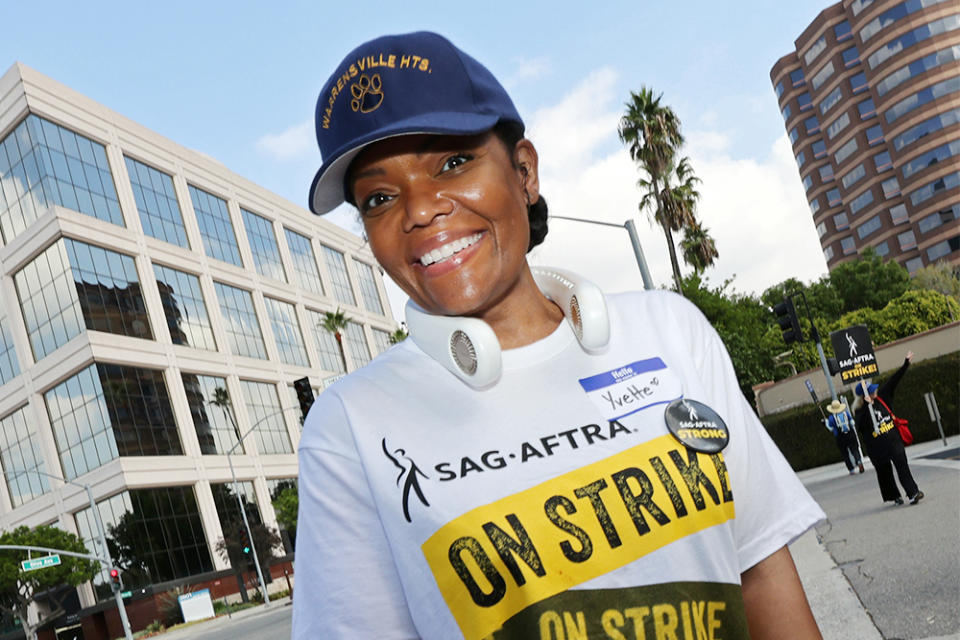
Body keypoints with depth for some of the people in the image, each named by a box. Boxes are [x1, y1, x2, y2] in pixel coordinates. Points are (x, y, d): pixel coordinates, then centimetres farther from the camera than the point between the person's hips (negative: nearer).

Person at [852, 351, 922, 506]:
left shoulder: (881, 396, 4)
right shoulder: (860, 411, -11)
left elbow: (894, 381, 8)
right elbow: (861, 425, -28)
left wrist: (906, 364, 8)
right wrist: (868, 406, -32)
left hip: (893, 440, 3)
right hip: (876, 447, -3)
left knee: (902, 465, -9)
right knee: (884, 471, 9)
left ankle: (913, 492, -11)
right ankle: (894, 496, 25)